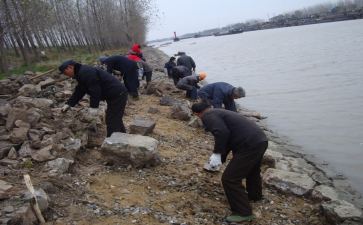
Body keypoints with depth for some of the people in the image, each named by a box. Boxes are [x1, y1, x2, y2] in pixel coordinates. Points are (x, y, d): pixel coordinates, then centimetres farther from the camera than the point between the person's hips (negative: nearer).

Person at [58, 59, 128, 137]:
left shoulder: (85, 72, -17)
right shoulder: (80, 73, 19)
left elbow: (95, 90, -25)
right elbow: (78, 92, 23)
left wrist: (93, 106, -21)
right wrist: (68, 104, 19)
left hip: (117, 95, -11)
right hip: (117, 95, 11)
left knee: (112, 122, -7)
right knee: (116, 120, 21)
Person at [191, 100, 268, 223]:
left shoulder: (207, 115, -3)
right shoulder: (220, 112, 25)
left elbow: (222, 133, -22)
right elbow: (228, 136, 33)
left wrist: (216, 153, -11)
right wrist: (221, 158, 39)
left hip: (250, 145, -10)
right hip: (261, 140, 10)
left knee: (229, 179, 0)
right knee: (252, 170, 35)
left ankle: (243, 213, 12)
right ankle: (255, 195, 58)